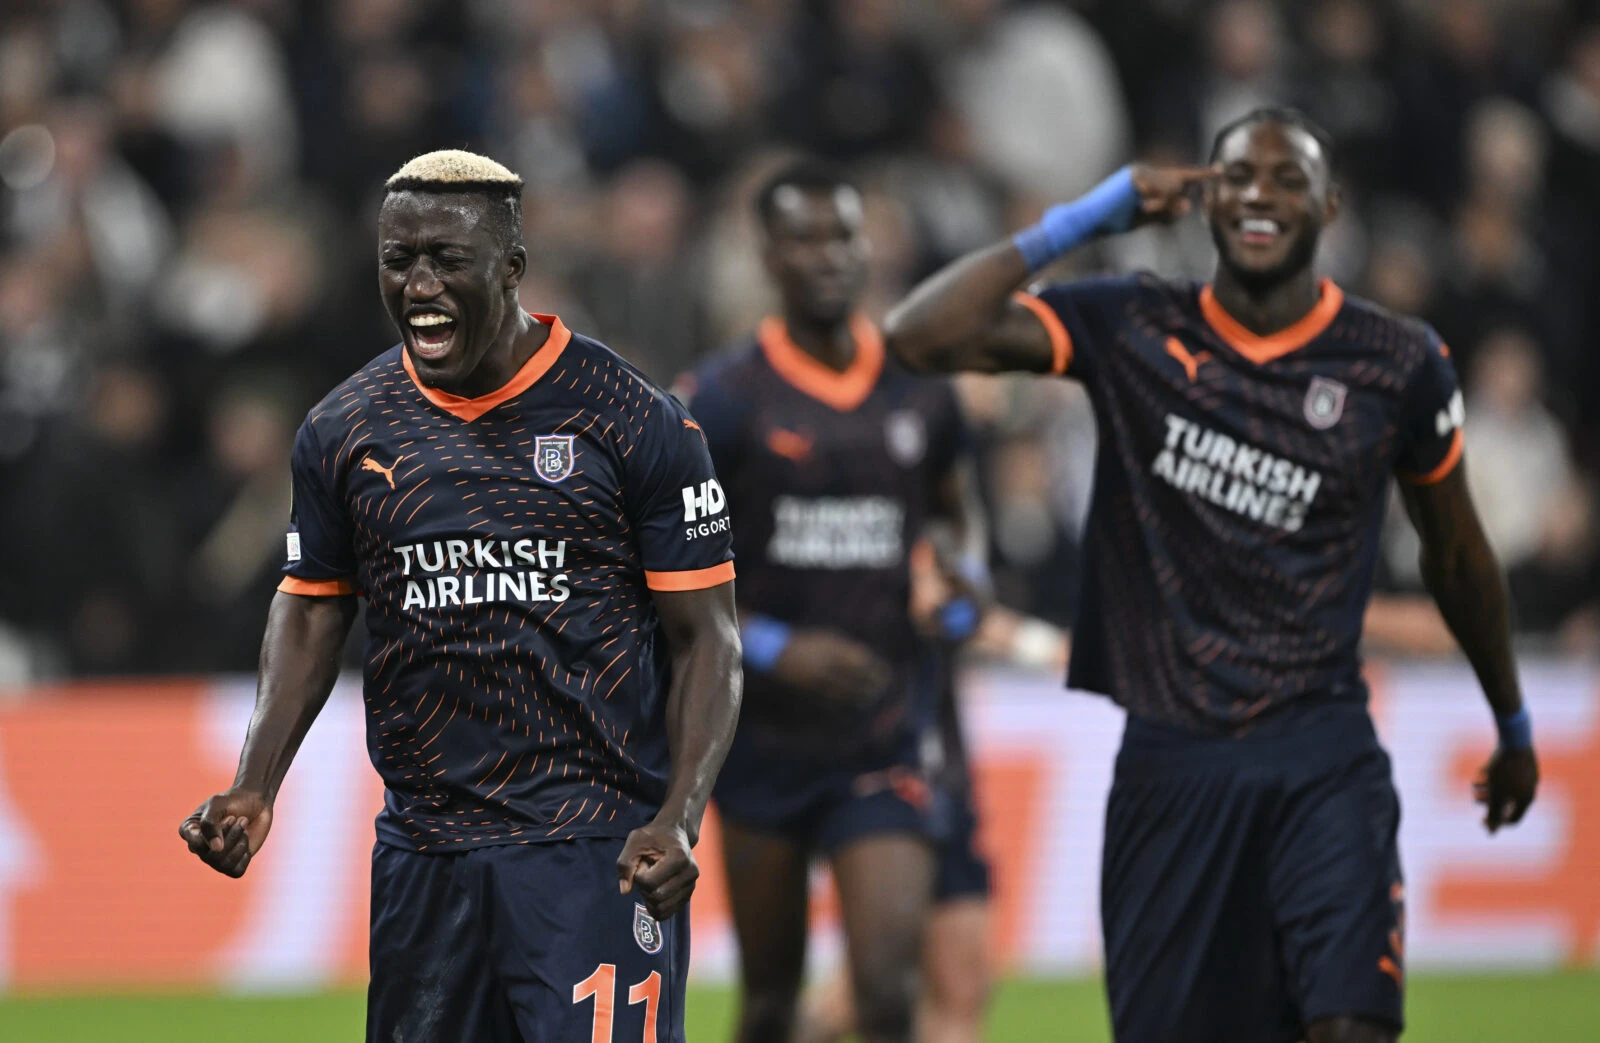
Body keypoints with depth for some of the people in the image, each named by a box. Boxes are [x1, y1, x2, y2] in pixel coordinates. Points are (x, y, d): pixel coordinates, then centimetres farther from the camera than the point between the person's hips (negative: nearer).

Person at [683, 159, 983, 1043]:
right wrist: (771, 648, -19)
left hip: (884, 738, 1)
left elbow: (957, 516, 21)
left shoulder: (920, 390, 4)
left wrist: (961, 587, -1)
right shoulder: (725, 399, -7)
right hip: (766, 731, -1)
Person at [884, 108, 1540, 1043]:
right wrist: (1082, 222, -6)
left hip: (1322, 759, -1)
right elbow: (924, 337, -7)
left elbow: (1455, 553, 17)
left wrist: (1514, 727, 27)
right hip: (1172, 759, 1)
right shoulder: (1132, 330, 2)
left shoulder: (1400, 364, 3)